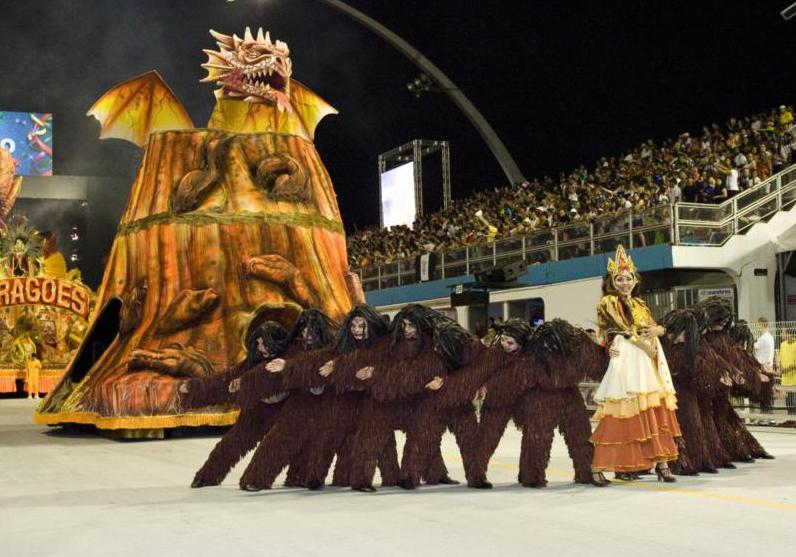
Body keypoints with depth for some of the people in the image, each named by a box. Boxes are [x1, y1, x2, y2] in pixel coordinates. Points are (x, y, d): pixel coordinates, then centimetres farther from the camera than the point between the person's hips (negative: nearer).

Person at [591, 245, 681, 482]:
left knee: (655, 413, -2)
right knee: (628, 413, -10)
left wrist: (657, 330, -7)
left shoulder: (639, 304, 22)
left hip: (648, 361, 7)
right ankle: (621, 465, -6)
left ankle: (661, 462, -5)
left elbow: (655, 326, 16)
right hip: (626, 360, -7)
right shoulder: (608, 303, 2)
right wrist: (643, 343, -14)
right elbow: (621, 330, -8)